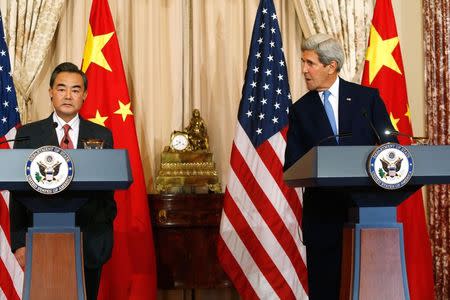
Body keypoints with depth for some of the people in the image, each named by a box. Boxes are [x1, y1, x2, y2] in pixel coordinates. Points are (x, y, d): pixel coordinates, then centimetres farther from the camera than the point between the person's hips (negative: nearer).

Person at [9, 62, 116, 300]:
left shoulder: (102, 136, 7)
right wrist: (19, 243, -5)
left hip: (90, 243, 1)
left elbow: (108, 187, 8)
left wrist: (106, 229, -4)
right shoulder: (28, 135, 4)